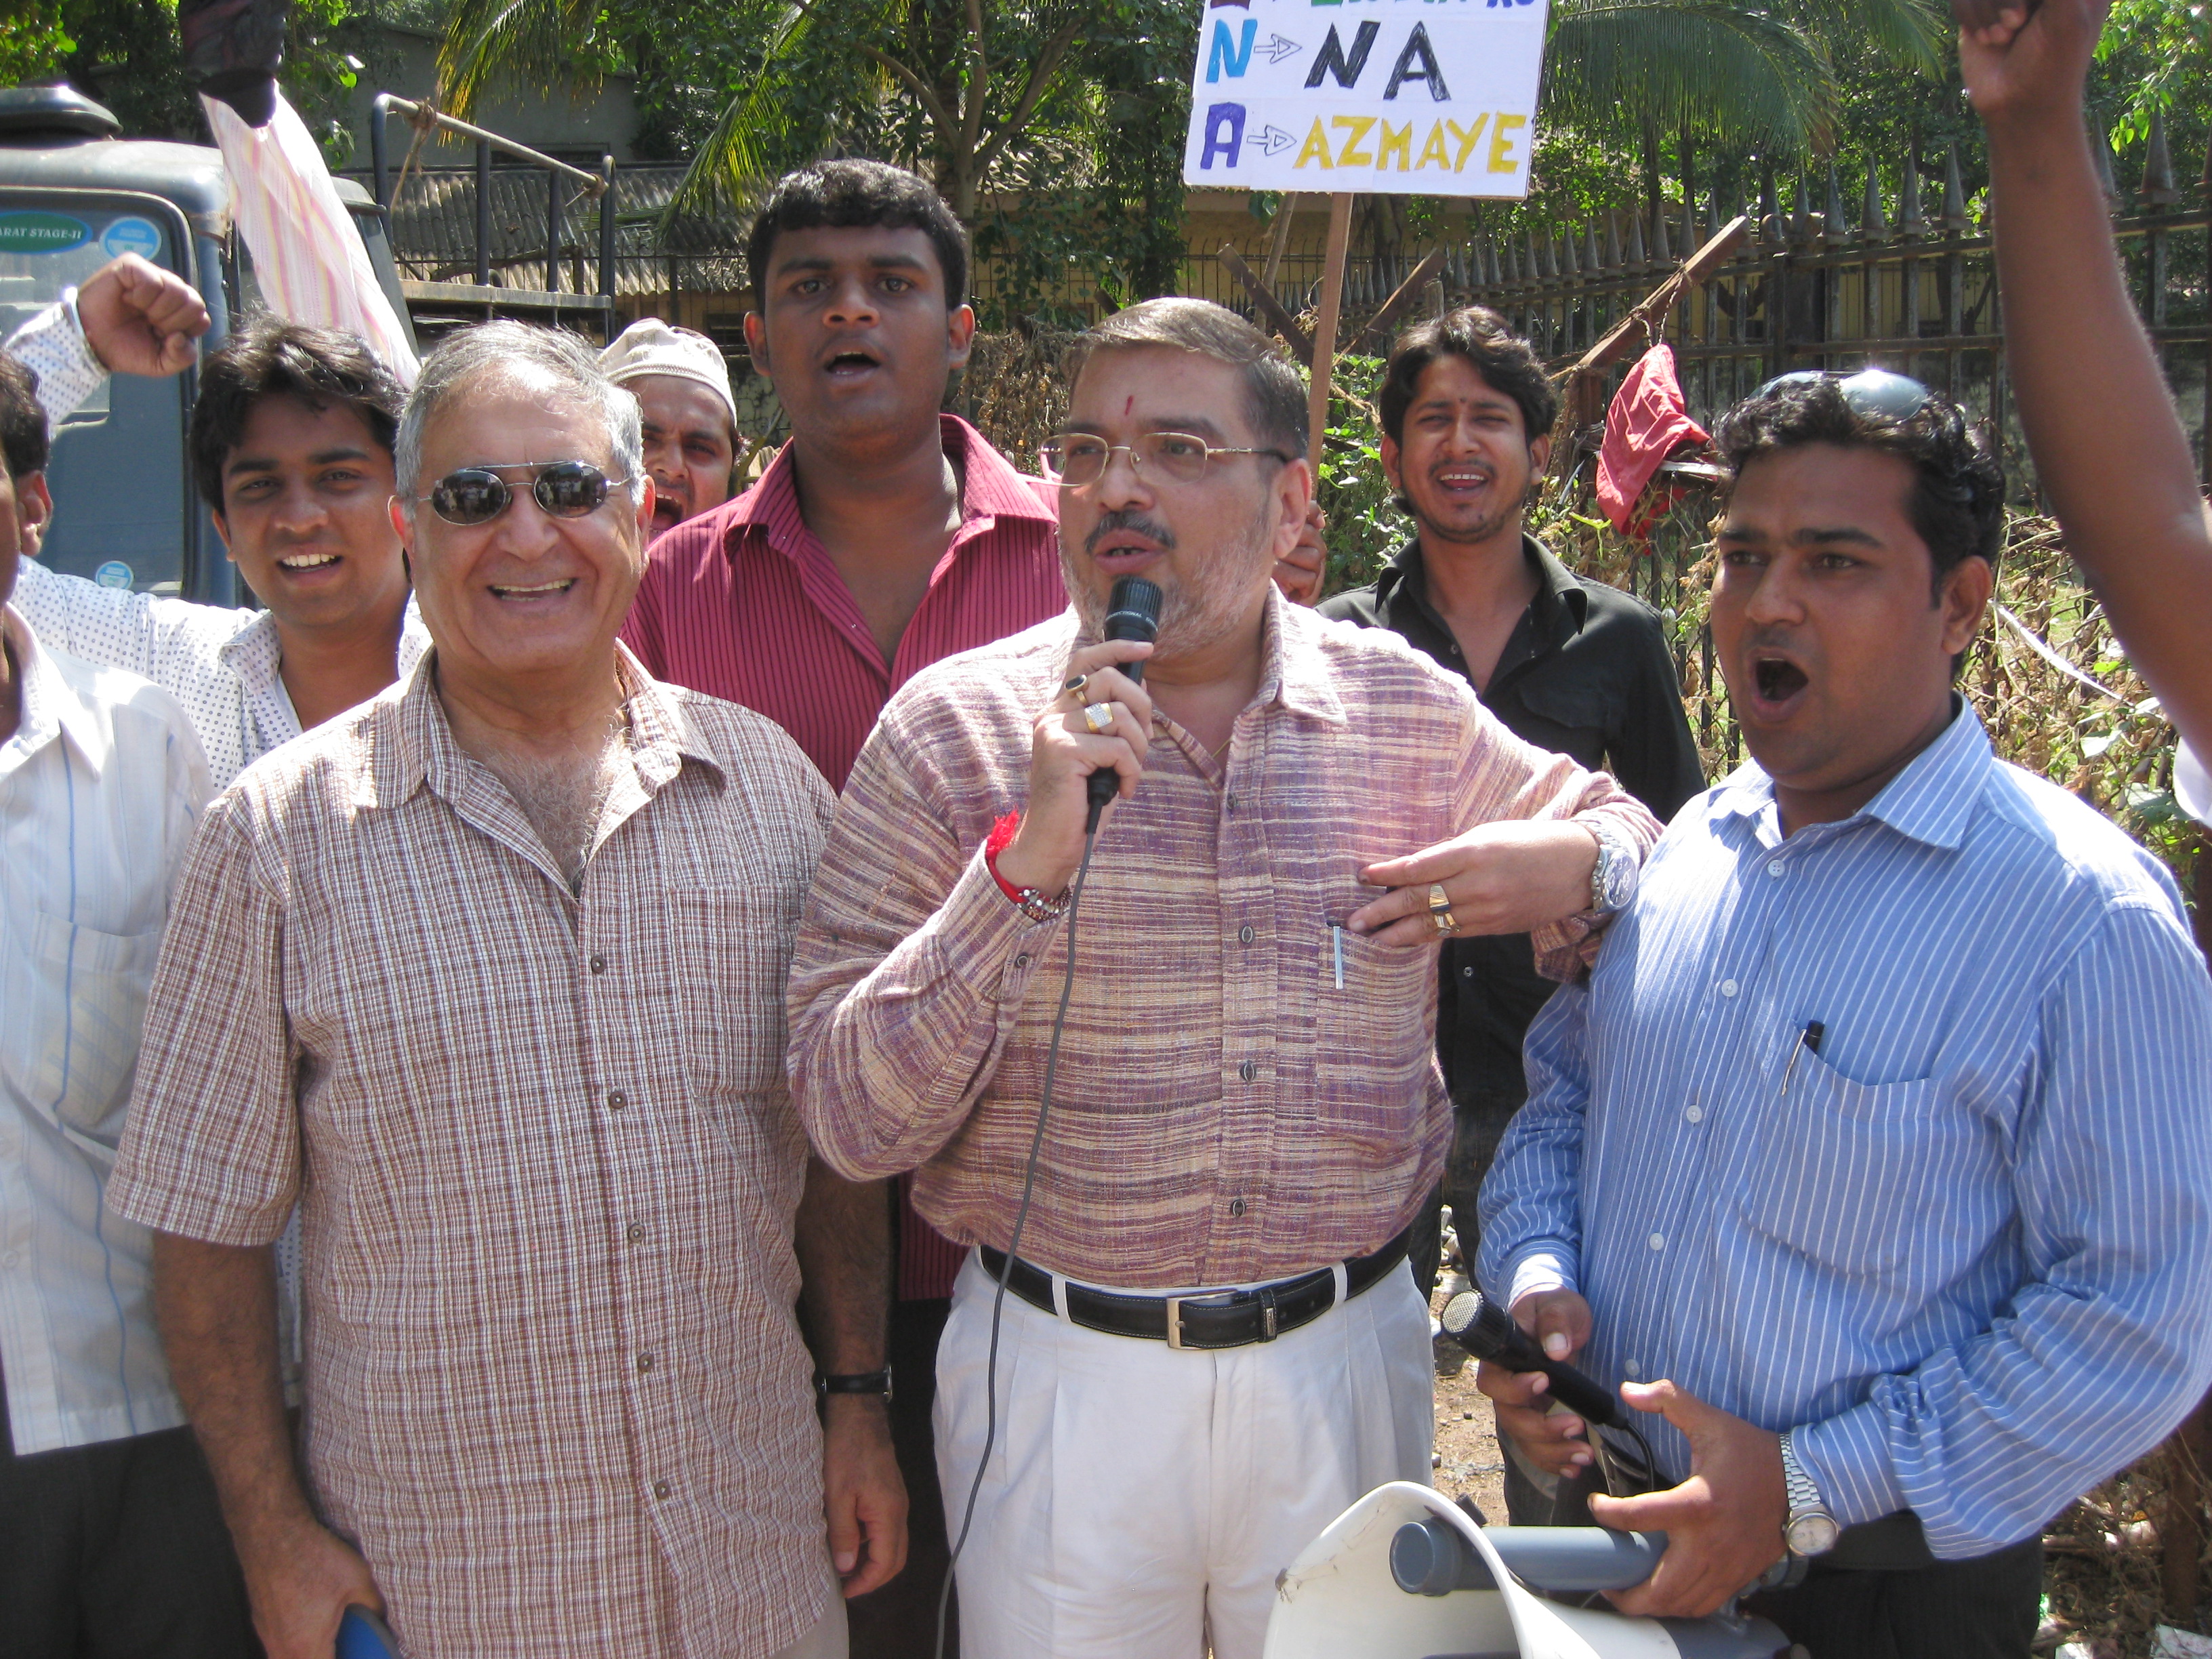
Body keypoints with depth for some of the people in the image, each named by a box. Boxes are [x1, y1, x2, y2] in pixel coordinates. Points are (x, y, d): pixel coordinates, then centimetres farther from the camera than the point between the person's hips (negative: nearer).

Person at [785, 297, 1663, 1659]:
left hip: (1346, 1362, 2)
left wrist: (1575, 868, -7)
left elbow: (1608, 823, 17)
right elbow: (850, 1121, -13)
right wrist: (1026, 858, -25)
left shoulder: (1410, 711, -1)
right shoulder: (952, 729, -8)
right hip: (1061, 1379, -2)